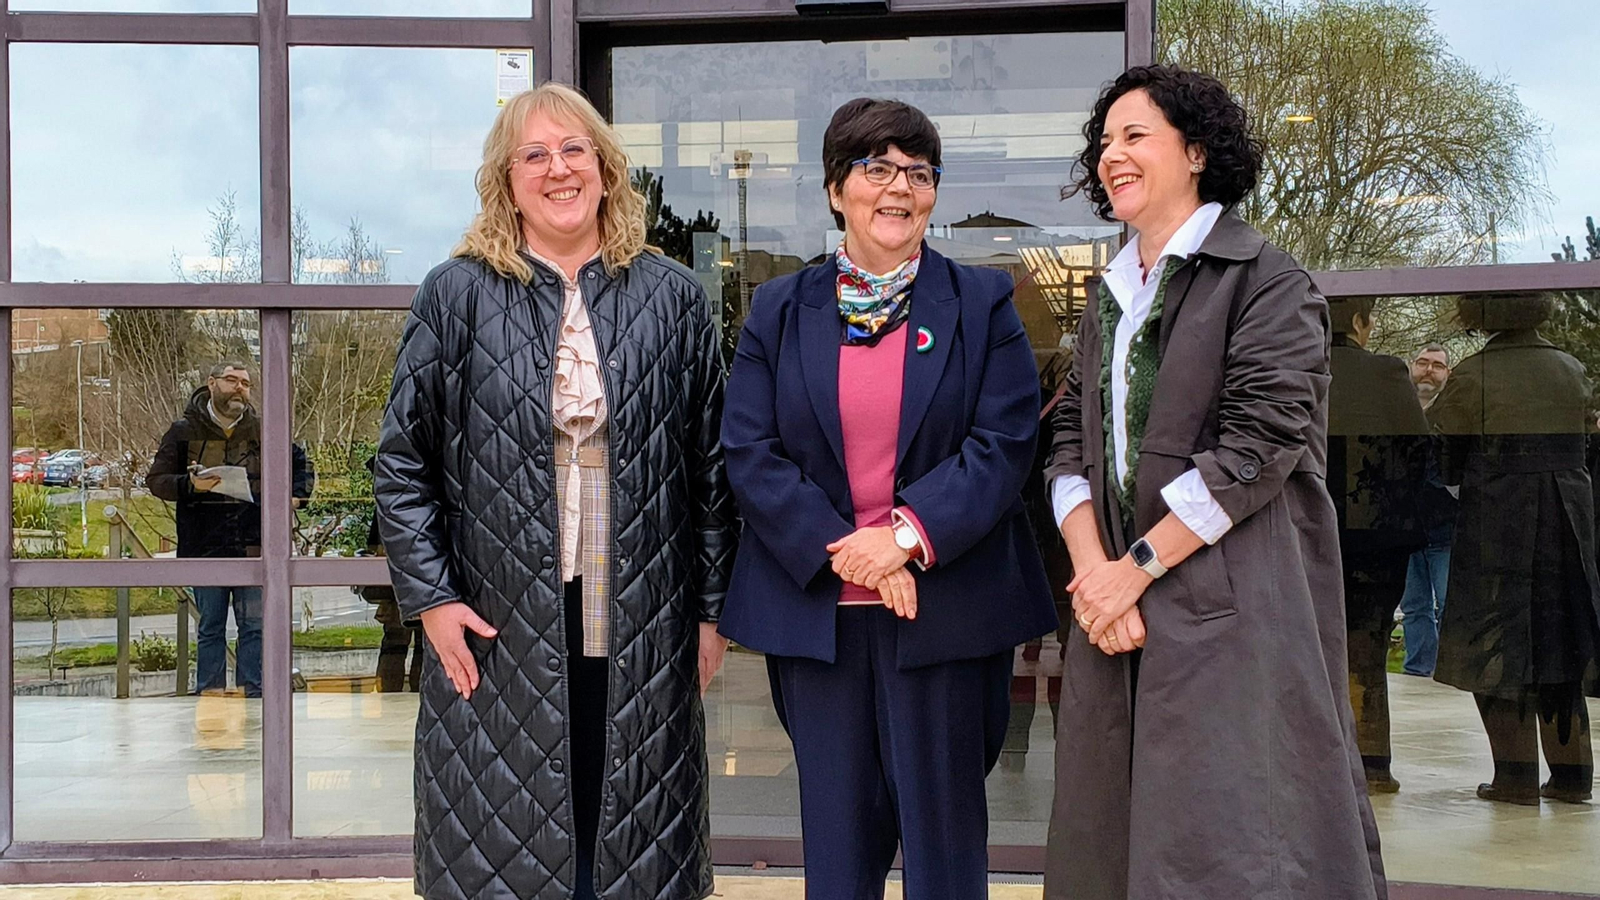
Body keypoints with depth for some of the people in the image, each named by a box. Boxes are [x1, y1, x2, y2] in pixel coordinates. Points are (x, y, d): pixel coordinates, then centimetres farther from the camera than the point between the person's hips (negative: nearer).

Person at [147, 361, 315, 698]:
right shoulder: (185, 431, 4)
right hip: (205, 548, -1)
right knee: (210, 629, 6)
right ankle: (209, 696, 10)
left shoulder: (262, 431, 9)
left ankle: (253, 695, 7)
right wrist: (190, 485, -16)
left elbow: (301, 464, 21)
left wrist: (293, 496, 4)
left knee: (255, 626, 1)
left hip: (253, 547, 1)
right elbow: (155, 480, 2)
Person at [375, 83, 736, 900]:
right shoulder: (457, 296, 2)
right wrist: (430, 598, -4)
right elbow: (402, 463, 3)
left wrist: (711, 609, 4)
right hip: (502, 635, -1)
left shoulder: (672, 297, 6)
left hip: (642, 639, 1)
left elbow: (712, 465, 7)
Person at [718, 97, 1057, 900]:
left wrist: (911, 535, -18)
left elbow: (1004, 443, -5)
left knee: (944, 833, 4)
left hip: (946, 611, -1)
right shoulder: (779, 311, 7)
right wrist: (843, 554, -13)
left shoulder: (982, 305, 4)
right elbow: (749, 453, -1)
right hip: (816, 612, 2)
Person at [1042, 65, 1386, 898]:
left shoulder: (1264, 280, -5)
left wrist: (1139, 565, -13)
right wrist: (1093, 571, -9)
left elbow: (1263, 441, -14)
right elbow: (1070, 446, 9)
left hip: (1236, 609, -7)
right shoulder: (1109, 298, 17)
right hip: (1120, 609, 7)